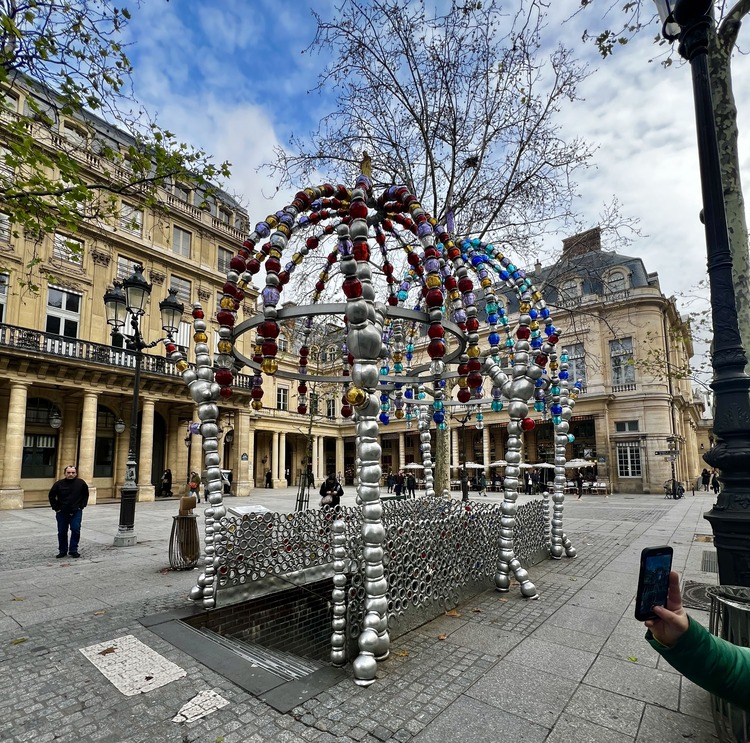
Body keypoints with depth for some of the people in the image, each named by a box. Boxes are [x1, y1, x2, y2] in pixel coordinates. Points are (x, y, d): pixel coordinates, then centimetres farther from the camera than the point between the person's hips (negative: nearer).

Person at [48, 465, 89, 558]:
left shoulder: (81, 483, -4)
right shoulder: (59, 484, -5)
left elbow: (85, 495, 10)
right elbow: (51, 496, 8)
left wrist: (82, 506, 2)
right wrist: (55, 508, 2)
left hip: (76, 512, -1)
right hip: (62, 513, 1)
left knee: (76, 530, -8)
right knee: (62, 532, 9)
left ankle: (73, 550, 5)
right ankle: (62, 551, 24)